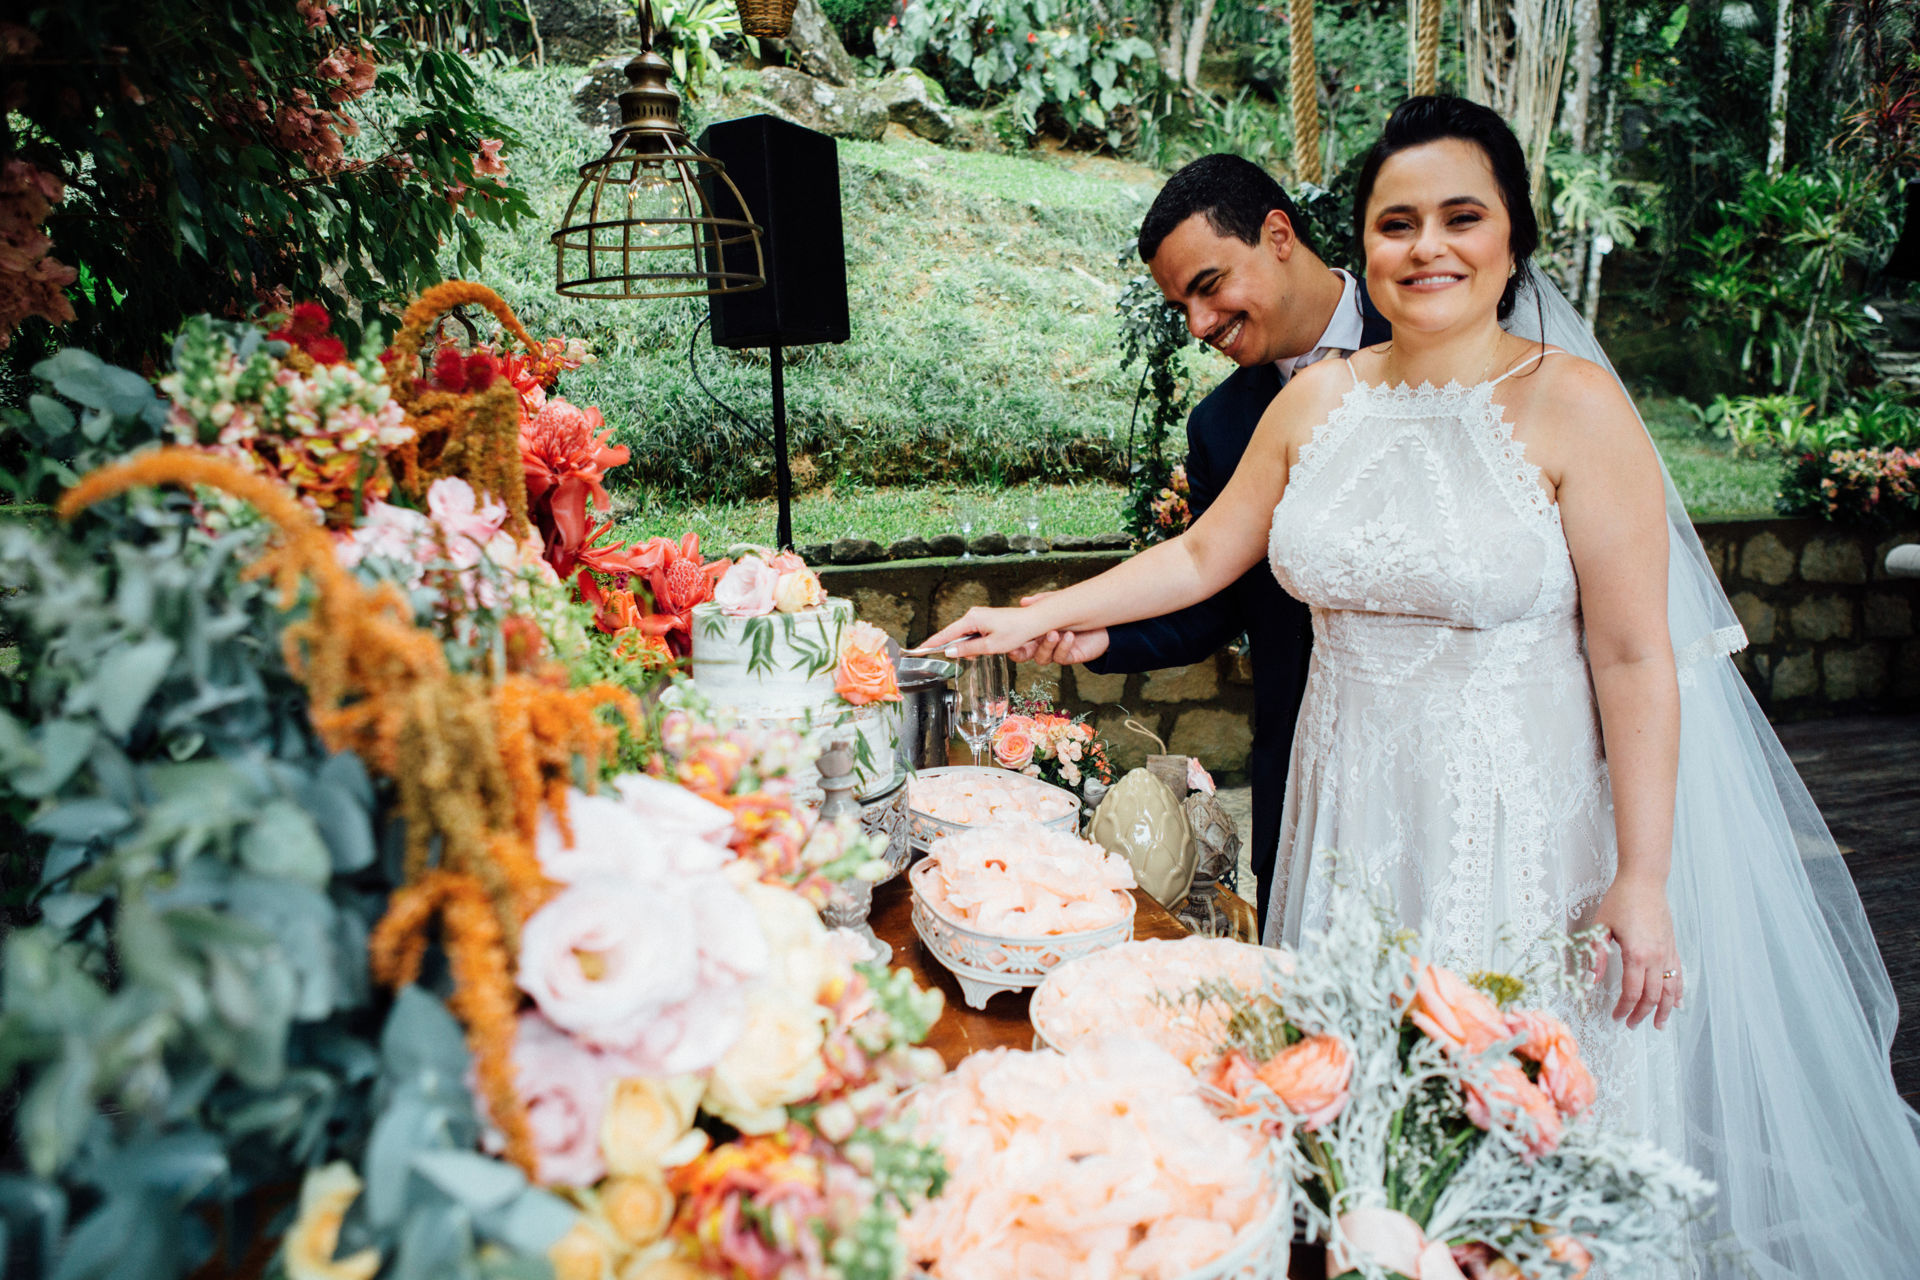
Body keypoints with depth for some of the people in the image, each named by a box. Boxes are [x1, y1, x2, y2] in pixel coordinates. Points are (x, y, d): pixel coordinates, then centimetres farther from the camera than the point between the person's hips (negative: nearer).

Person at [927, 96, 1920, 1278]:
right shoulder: (1319, 402, 3)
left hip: (1522, 821, -4)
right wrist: (1037, 616, 8)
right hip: (1358, 813, 4)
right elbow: (1201, 557, 12)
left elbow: (1635, 658, -11)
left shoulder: (1573, 405, -11)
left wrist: (1643, 878, -13)